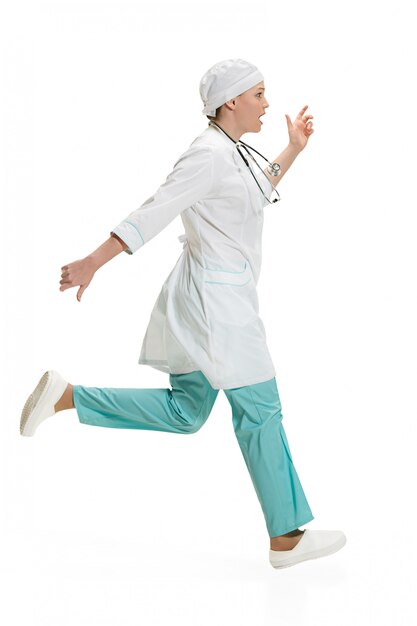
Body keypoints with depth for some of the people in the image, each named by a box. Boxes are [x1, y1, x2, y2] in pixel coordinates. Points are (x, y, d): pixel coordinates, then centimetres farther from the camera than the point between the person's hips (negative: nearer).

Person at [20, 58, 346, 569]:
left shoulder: (233, 152, 12)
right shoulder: (208, 155, -18)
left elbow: (258, 194, 32)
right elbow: (152, 214, -22)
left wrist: (294, 149, 28)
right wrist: (91, 264, -22)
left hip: (220, 298, 10)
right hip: (216, 302, -10)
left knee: (182, 412, 14)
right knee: (260, 411, -1)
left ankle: (66, 396, 14)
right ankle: (286, 537, 10)